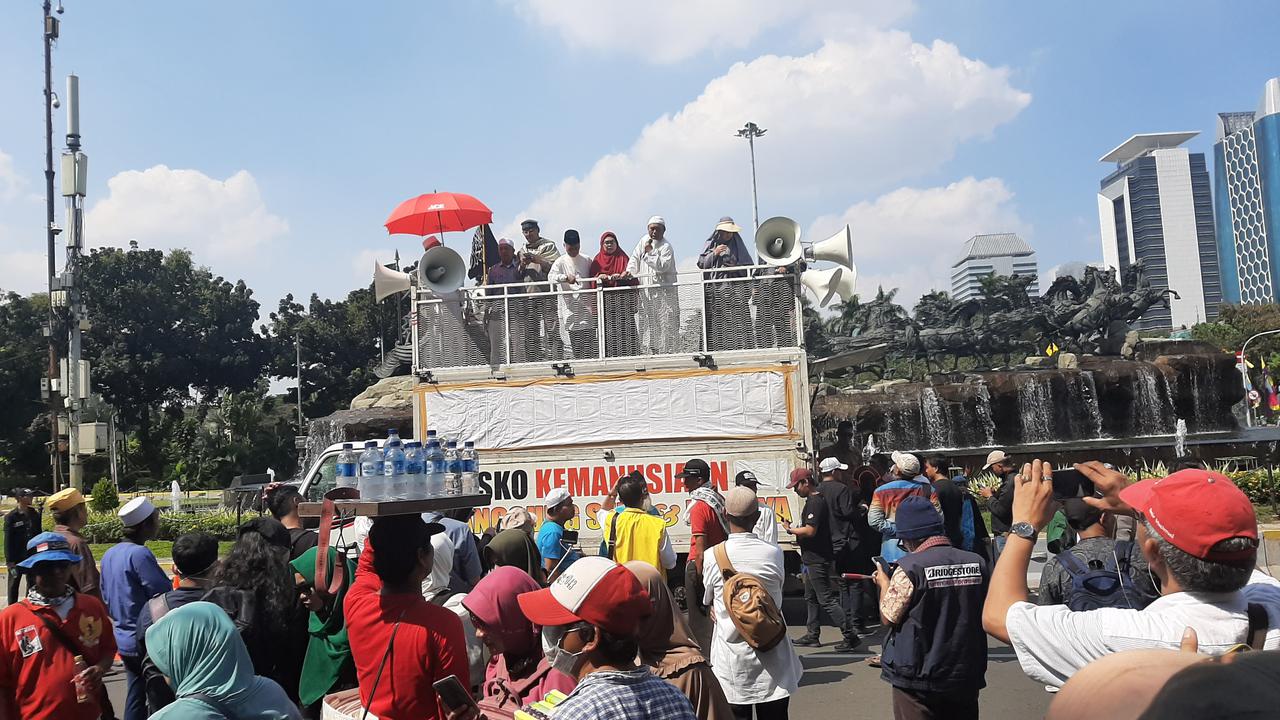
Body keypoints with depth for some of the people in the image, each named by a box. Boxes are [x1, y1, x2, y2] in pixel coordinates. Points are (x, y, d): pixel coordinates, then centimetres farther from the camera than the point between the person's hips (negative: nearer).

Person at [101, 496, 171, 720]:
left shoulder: (110, 553, 5)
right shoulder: (139, 554, -21)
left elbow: (106, 598, 14)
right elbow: (166, 597, -21)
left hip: (124, 640, 8)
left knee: (135, 693, 16)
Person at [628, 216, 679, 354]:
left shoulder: (666, 246, -9)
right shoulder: (644, 240, 10)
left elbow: (663, 266, -22)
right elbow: (635, 258, 13)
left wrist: (650, 252, -20)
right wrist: (629, 272, -1)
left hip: (664, 290, -6)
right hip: (647, 290, 6)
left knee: (665, 322, -7)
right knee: (649, 322, 8)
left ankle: (666, 351, -3)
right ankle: (652, 350, 15)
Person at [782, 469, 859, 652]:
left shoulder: (815, 502, -19)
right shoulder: (814, 500, 14)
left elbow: (810, 531, -25)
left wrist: (790, 530, -12)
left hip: (818, 560, -11)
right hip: (813, 559, 11)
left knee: (827, 599, -8)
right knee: (811, 598, 17)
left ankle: (850, 636, -6)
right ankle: (812, 635, 26)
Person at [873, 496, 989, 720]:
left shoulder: (910, 569, -18)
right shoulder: (978, 564, -5)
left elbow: (888, 617, -11)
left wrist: (884, 583, 5)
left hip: (918, 679, -4)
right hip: (966, 677, 4)